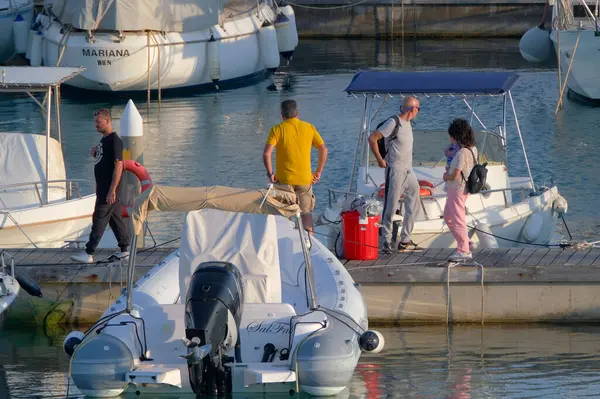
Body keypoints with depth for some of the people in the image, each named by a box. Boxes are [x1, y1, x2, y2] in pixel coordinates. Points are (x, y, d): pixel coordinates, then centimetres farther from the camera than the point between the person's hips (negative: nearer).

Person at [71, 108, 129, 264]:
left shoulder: (114, 140, -17)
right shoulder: (103, 140, 14)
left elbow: (118, 165, -22)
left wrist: (112, 191, -25)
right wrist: (95, 154, 4)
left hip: (109, 189, -10)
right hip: (103, 188, 10)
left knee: (99, 219, -9)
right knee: (115, 218, 13)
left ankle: (89, 254, -9)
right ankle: (125, 249, 19)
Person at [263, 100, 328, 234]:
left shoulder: (277, 129, -6)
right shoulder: (309, 128, 2)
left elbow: (267, 153, -16)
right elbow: (323, 149, 0)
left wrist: (270, 174, -6)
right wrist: (318, 172, 6)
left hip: (284, 179, -2)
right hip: (305, 178, 2)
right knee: (307, 213, 13)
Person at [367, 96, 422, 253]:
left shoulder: (408, 123, 13)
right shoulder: (393, 123, -14)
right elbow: (372, 138, -16)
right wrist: (380, 160, -14)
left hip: (409, 170, 9)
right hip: (395, 171, -9)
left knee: (413, 206, 9)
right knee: (390, 207, -5)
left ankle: (405, 241, 15)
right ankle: (387, 242, 0)